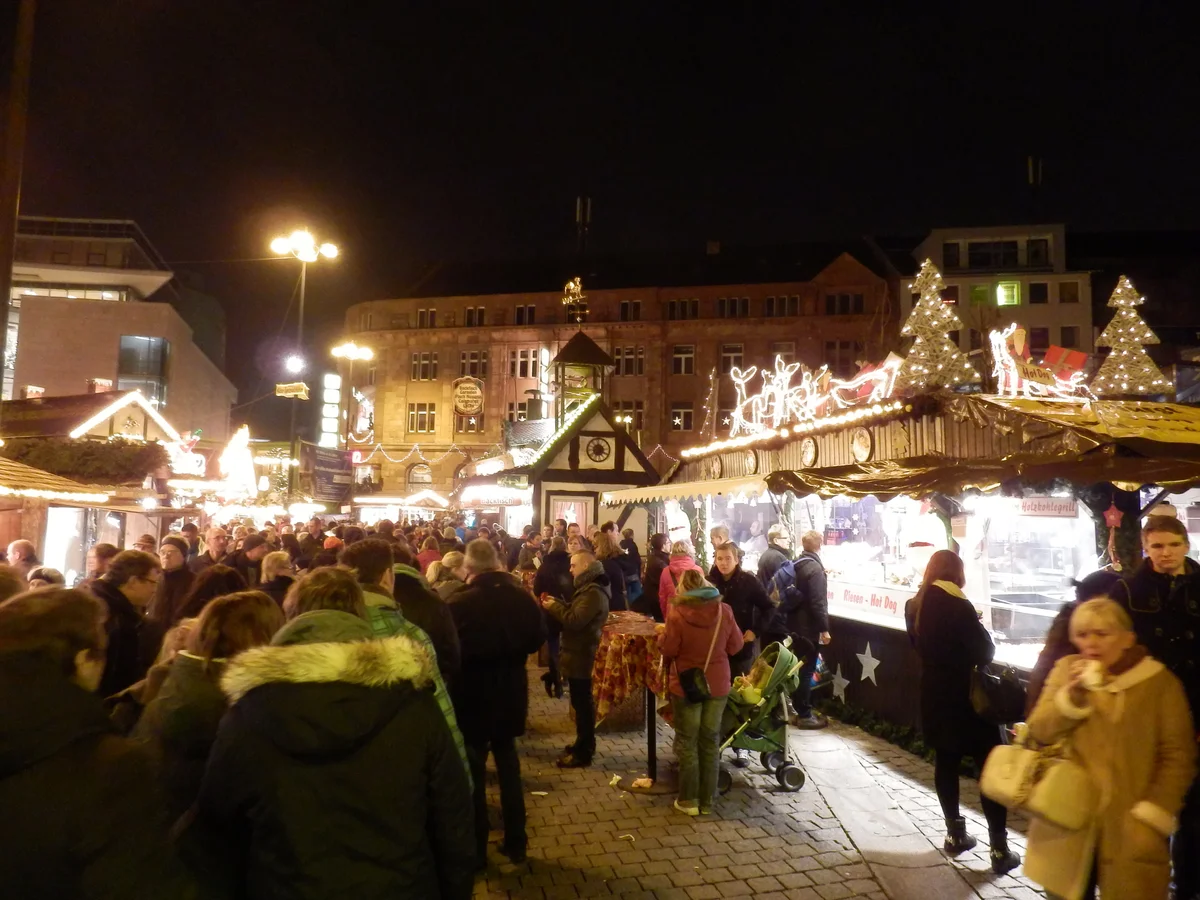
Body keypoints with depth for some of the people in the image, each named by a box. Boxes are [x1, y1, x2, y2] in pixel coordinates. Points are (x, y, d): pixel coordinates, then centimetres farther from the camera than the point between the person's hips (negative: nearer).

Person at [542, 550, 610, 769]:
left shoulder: (594, 592, -21)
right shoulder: (586, 588, 14)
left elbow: (575, 620, -27)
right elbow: (575, 613, 17)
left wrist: (553, 608, -14)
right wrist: (557, 604, 3)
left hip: (582, 657, -10)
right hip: (578, 655, 10)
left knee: (582, 704, -2)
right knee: (581, 703, 18)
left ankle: (583, 753, 6)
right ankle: (584, 744, 30)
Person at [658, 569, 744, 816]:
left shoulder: (678, 613, -18)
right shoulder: (724, 611, -8)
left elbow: (667, 650, -12)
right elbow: (736, 646, 2)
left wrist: (663, 635, 6)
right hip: (717, 684, 3)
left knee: (687, 742, 11)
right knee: (710, 741, 15)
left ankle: (688, 800, 17)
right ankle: (707, 800, 23)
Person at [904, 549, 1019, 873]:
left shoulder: (915, 606, 1)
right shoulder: (958, 607, -19)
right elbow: (985, 652, -12)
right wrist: (979, 628, 4)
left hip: (934, 695, 6)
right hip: (966, 697, -6)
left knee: (945, 763, 16)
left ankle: (955, 833, 26)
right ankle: (999, 849, 7)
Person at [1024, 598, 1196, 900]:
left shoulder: (1160, 682, -4)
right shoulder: (1066, 669, 3)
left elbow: (1177, 756, -5)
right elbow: (1040, 732, -2)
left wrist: (1153, 817, -11)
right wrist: (1073, 693, -16)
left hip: (1129, 825, -2)